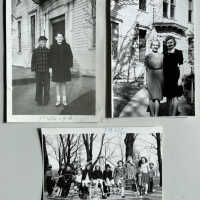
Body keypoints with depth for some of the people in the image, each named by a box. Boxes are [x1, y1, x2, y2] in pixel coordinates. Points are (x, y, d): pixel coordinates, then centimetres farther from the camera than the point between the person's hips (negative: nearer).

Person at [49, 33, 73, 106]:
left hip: (64, 67, 0)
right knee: (57, 84, 5)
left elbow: (70, 56, 0)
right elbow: (51, 57, 1)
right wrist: (51, 66, -6)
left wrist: (69, 66, -6)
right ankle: (58, 100, 12)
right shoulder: (53, 47, 1)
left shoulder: (66, 46, 1)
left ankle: (64, 100, 12)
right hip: (56, 68, 0)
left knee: (63, 83, 5)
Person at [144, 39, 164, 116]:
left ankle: (156, 115, -3)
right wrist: (145, 80, 1)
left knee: (157, 97, -5)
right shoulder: (148, 56, 3)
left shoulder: (162, 56, 6)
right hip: (151, 77, 0)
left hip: (159, 78, 0)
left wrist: (165, 80, 5)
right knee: (151, 97, 3)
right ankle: (152, 115, 11)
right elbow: (146, 69, 5)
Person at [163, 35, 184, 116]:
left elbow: (180, 66, -1)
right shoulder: (164, 54, 10)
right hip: (166, 77, 4)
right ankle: (169, 115, 16)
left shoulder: (178, 52, 1)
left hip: (175, 77, -4)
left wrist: (180, 78, -8)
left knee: (174, 97, -4)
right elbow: (163, 66, 13)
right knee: (168, 98, 9)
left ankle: (173, 116, -2)